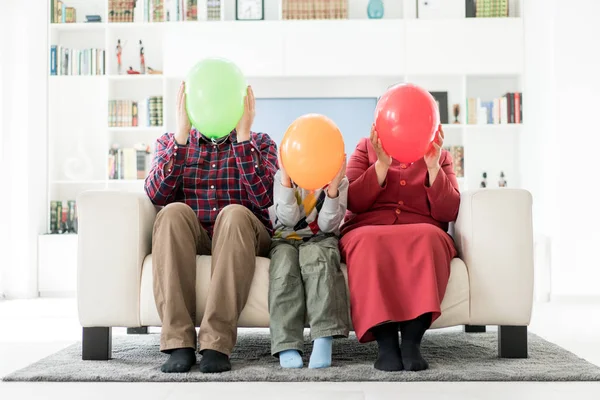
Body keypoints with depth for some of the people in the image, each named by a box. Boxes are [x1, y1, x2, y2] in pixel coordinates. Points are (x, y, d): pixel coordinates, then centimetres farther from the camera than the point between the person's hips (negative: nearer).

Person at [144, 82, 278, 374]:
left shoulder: (260, 143, 10)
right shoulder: (170, 142, 14)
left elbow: (264, 198, -10)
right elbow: (156, 196, -7)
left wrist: (242, 135, -14)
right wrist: (181, 133, -13)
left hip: (243, 238, -1)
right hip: (189, 240, 1)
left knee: (234, 213, -33)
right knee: (174, 212, -31)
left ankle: (217, 342, -37)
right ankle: (178, 342, -34)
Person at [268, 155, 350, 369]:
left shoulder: (339, 180, 4)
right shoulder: (282, 176, 5)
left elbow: (327, 225, -6)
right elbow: (289, 219, -10)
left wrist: (333, 186, -17)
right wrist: (286, 177, -16)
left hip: (320, 240, 0)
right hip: (286, 239, 1)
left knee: (316, 258, -36)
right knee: (284, 265, -34)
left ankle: (324, 341, -45)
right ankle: (287, 346, -41)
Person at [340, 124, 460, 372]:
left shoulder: (441, 156, 18)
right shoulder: (367, 147, 18)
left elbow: (448, 212, 4)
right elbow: (354, 202, 3)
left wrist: (433, 166, -8)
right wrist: (382, 164, -10)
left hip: (423, 236, 1)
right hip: (367, 232, 0)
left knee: (427, 238, -36)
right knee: (370, 243, -37)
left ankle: (412, 342, -40)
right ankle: (386, 344, -40)